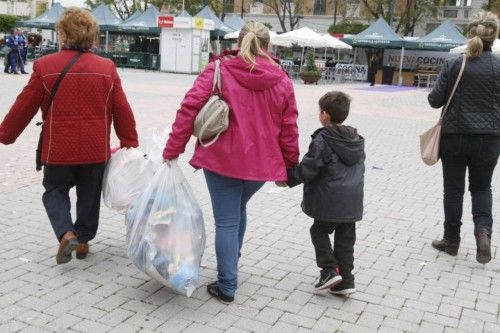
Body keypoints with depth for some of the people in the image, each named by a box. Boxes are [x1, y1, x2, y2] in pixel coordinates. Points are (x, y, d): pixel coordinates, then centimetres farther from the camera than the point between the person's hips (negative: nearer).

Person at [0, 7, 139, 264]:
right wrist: (129, 142, 10)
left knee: (54, 190, 16)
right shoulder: (107, 68, -3)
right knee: (89, 195, 17)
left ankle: (66, 233, -4)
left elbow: (24, 106, -3)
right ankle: (83, 240, 27)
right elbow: (122, 111, -1)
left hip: (59, 149, -2)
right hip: (96, 149, 2)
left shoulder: (45, 66, -9)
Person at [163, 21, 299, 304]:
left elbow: (189, 109, -12)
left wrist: (172, 150, -7)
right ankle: (231, 266, 40)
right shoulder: (282, 81, 2)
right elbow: (289, 129, 3)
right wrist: (289, 167, 14)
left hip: (222, 160, -3)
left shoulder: (219, 70, -4)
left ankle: (227, 286, 8)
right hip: (261, 163, 3)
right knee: (238, 209, 27)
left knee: (227, 221, 6)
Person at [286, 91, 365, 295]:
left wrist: (288, 177, -1)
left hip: (329, 202, -6)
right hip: (352, 201, 6)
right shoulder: (357, 140, 9)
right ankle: (345, 280, 16)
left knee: (319, 231, 13)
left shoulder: (322, 140, -14)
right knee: (346, 237, 13)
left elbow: (307, 170, -15)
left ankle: (329, 270, 4)